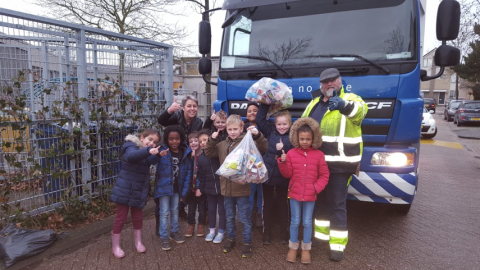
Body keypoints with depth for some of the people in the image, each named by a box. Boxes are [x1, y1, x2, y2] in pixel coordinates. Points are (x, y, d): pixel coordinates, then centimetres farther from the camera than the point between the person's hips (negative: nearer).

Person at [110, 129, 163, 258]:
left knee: (138, 217, 15)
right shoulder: (131, 147, -17)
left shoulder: (148, 154, 10)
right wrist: (148, 151, -56)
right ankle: (115, 246, 19)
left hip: (138, 191, 7)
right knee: (121, 217, 3)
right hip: (125, 189, -7)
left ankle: (138, 242, 32)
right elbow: (131, 156, -40)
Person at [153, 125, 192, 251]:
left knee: (175, 210, 19)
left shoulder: (185, 152, -5)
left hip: (177, 187, 4)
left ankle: (174, 232, 36)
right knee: (164, 212, 3)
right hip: (163, 186, -3)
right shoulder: (162, 151, -13)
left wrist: (184, 190, -4)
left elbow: (188, 171, -2)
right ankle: (164, 237, 16)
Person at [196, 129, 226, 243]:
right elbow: (200, 175, 9)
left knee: (222, 210, 8)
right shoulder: (201, 157, 5)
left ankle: (221, 232, 23)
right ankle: (211, 230, 32)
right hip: (209, 188, 4)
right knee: (211, 209, 16)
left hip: (222, 186, -4)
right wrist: (199, 188, 8)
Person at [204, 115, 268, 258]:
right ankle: (230, 239, 36)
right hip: (227, 187, 5)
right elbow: (209, 152, 16)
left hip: (242, 188, -5)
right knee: (229, 217, 20)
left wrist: (258, 136, -34)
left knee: (245, 218, 7)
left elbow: (262, 149, -18)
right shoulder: (222, 145, 9)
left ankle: (247, 243, 22)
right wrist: (212, 139, 0)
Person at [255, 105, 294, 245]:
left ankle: (284, 232, 30)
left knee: (282, 204, 14)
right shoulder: (270, 131, 1)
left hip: (282, 176, -2)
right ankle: (267, 232, 26)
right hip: (267, 173, 2)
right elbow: (260, 119, -5)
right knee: (267, 204, 12)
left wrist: (283, 150, -22)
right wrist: (265, 103, -10)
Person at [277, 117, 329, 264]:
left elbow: (324, 175, -1)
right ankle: (293, 247, 26)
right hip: (294, 193, 0)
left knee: (307, 222, 10)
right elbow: (287, 174, -2)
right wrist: (283, 162, -19)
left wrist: (316, 188, -13)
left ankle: (306, 248, 26)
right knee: (295, 221, 10)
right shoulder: (291, 153, -4)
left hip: (310, 195, 0)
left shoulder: (319, 155, -5)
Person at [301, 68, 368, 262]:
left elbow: (359, 111, -31)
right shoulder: (314, 103, 13)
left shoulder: (350, 99, -6)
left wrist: (344, 105, -52)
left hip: (339, 163, -6)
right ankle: (321, 234, 34)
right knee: (319, 200, 17)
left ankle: (338, 245, 12)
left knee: (337, 203, -1)